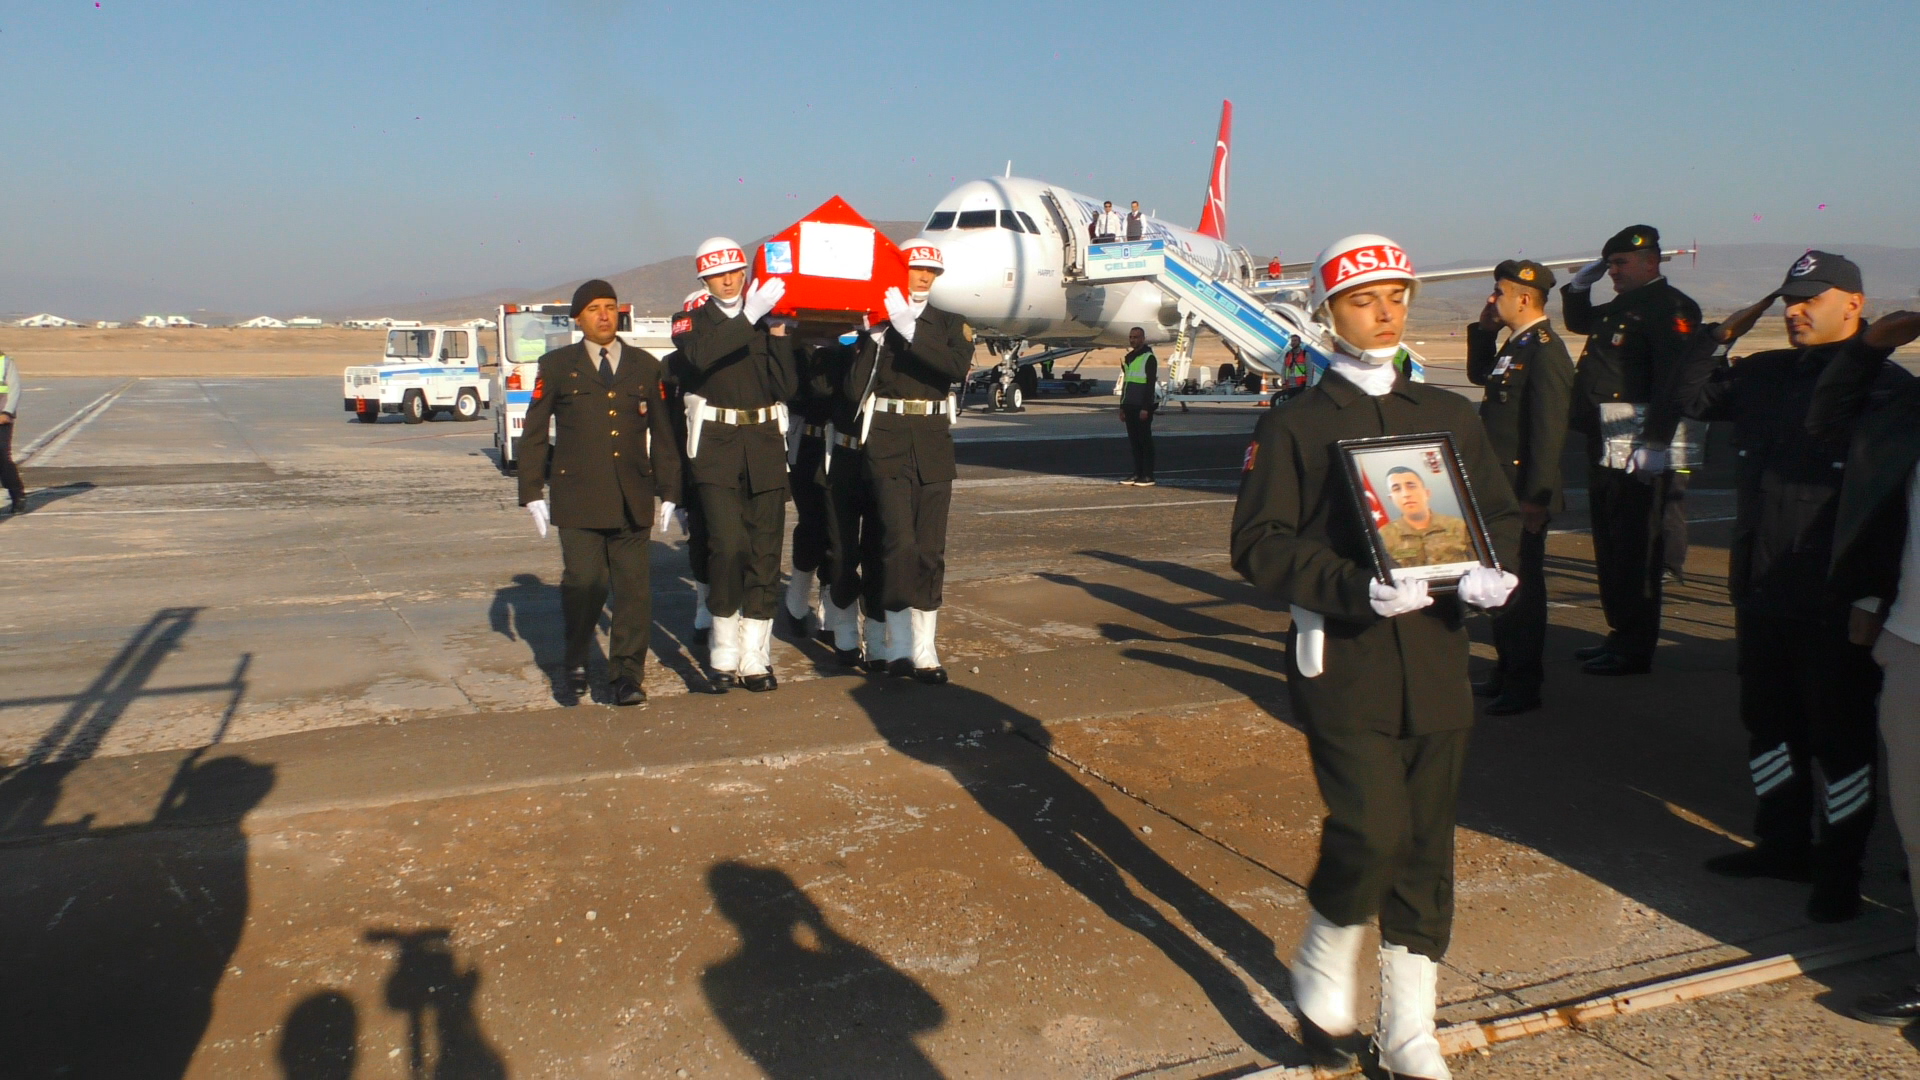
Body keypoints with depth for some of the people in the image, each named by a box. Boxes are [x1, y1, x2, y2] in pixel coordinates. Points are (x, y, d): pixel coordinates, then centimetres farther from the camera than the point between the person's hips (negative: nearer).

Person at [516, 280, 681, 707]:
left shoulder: (646, 367, 13)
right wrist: (532, 492, 4)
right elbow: (533, 434, 9)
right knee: (584, 583, -7)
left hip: (632, 500, 2)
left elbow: (663, 434, 13)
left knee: (635, 585, -2)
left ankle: (627, 673, 9)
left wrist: (669, 492, 8)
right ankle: (576, 664, 16)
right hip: (578, 499, -2)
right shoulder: (557, 367, 9)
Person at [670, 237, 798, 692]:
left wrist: (777, 335, -8)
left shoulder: (766, 322, 12)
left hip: (765, 448, 3)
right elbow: (701, 357, -20)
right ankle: (724, 653, 0)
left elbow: (787, 387, 1)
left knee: (764, 551, 2)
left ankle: (755, 657, 10)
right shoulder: (690, 322, 5)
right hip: (716, 448, -3)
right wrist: (748, 317, -28)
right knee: (728, 546, -14)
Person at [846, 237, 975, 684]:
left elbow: (957, 365, -12)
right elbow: (855, 390, -7)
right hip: (888, 441, -3)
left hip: (933, 443, 3)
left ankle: (924, 649, 10)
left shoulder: (948, 322, 10)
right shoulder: (878, 321, 3)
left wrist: (908, 327, -19)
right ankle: (898, 645, -1)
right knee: (900, 542, -12)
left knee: (931, 549, 4)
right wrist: (875, 337, -16)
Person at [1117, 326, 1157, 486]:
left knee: (1145, 440, -5)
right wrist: (1122, 407, 20)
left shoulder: (1149, 358, -8)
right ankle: (1137, 473, 13)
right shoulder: (1128, 358, 18)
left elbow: (1151, 385, -14)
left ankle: (1148, 476, -2)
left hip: (1143, 406, -8)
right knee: (1133, 441, 8)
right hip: (1130, 405, 8)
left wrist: (1146, 408, -19)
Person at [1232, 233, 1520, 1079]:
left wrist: (1491, 571, -7)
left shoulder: (1450, 417, 12)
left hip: (1435, 667, 4)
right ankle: (1322, 977, 18)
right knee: (1371, 834, -13)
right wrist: (1357, 589, -21)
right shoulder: (1294, 426, 0)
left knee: (1425, 851, 9)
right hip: (1344, 668, -4)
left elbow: (1500, 515, 16)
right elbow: (1260, 545, -7)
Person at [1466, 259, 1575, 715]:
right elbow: (1478, 375, 30)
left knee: (1521, 584, 0)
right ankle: (1507, 670, 29)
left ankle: (1524, 685, 10)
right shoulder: (1514, 345, 11)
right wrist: (1482, 329, 14)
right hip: (1501, 487, 10)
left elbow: (1549, 430, -22)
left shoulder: (1545, 352, -18)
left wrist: (1536, 497, -23)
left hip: (1524, 493, -10)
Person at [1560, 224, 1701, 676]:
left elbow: (1673, 380, -21)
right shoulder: (1619, 307, 18)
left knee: (1634, 550, -4)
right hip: (1604, 448, 10)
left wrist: (1654, 444, -27)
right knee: (1610, 546, 16)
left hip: (1637, 453, -10)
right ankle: (1620, 634, 26)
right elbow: (1578, 321, 39)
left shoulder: (1670, 308, -11)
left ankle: (1635, 648, 3)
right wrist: (1580, 284, 21)